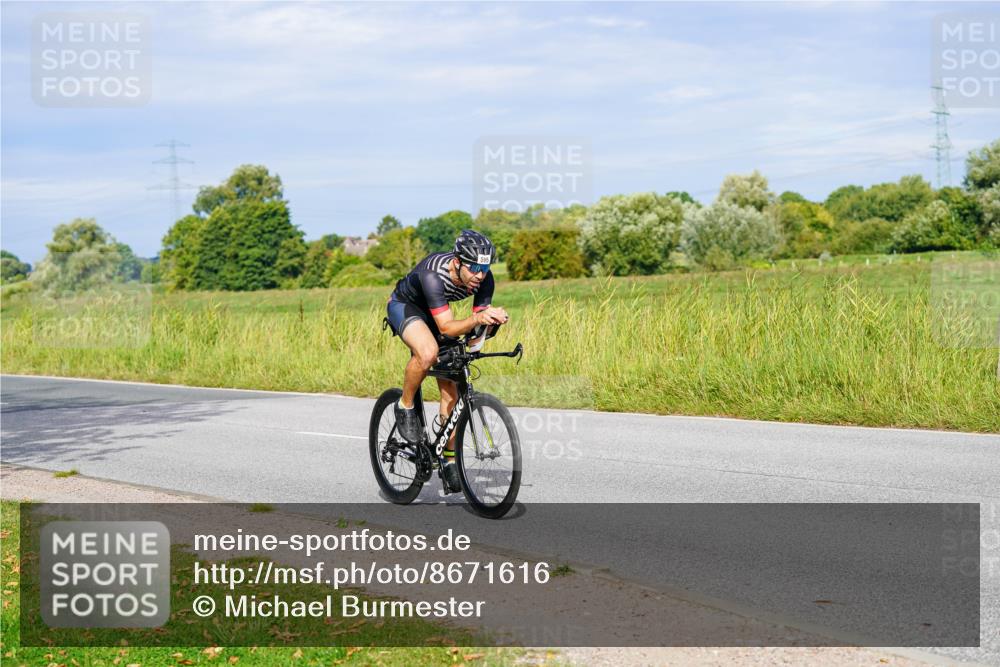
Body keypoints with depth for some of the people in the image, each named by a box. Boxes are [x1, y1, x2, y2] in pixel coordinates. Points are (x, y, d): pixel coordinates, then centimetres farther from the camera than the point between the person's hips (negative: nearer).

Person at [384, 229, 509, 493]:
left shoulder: (484, 279, -24)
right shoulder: (434, 274, -39)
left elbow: (475, 332, -16)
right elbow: (447, 327, -41)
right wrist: (477, 318, -56)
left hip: (434, 312, 5)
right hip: (404, 305, -5)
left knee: (451, 389, -2)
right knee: (428, 352, -37)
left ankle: (450, 460, 8)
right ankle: (405, 407, -11)